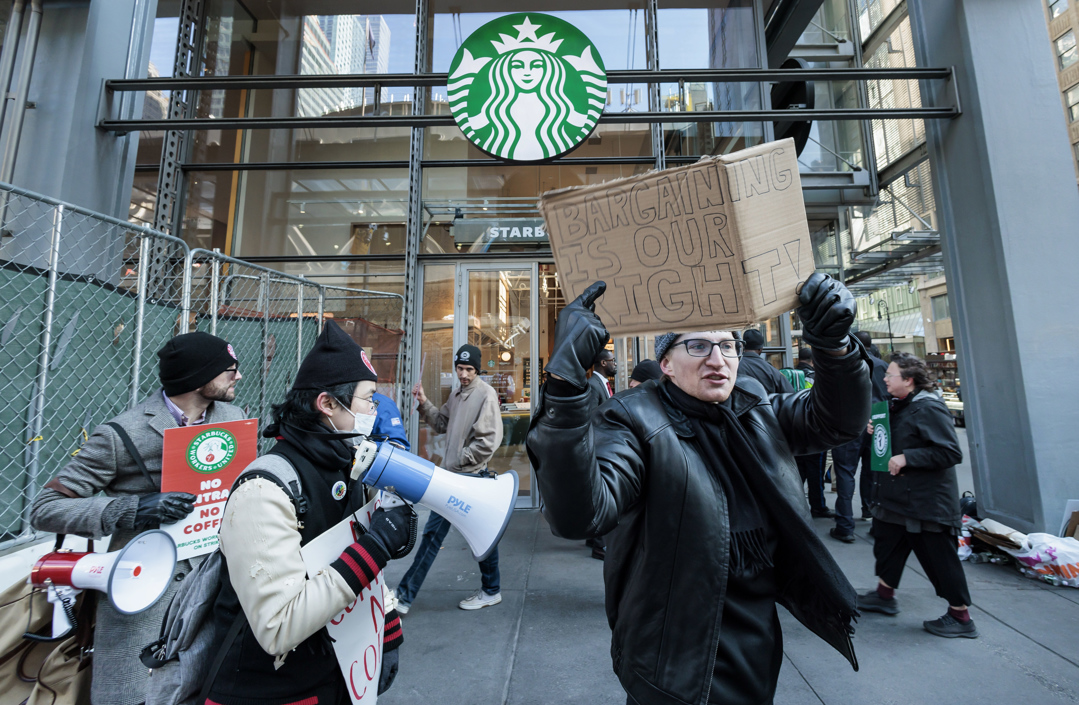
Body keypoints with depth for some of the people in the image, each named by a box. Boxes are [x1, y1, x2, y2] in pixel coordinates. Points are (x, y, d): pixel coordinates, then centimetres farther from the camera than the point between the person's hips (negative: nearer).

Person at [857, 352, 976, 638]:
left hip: (928, 500, -10)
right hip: (898, 495, 10)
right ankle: (884, 595, 35)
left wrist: (906, 458, -27)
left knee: (939, 556, 4)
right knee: (887, 541, 19)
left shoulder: (929, 409, -21)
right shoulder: (899, 405, 8)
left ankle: (961, 617, 23)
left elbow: (951, 453, -25)